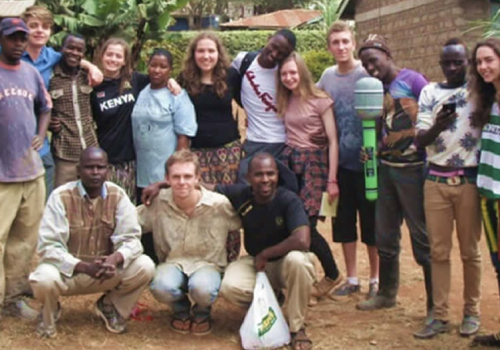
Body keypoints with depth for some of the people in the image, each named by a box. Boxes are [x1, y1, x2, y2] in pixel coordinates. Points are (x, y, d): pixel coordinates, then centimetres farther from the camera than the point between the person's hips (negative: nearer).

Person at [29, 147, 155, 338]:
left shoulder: (118, 195, -8)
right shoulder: (61, 197, -17)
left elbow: (131, 239, -11)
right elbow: (48, 246, -22)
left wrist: (116, 258, -35)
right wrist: (84, 267, -36)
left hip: (106, 271, 3)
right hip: (68, 270, -3)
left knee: (145, 267, -21)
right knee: (44, 279, -36)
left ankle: (110, 306, 10)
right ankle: (50, 312, 4)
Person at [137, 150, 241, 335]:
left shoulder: (220, 204, -14)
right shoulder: (158, 203, -9)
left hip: (207, 264, -1)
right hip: (172, 263, 1)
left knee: (202, 289, -38)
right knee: (161, 287, -35)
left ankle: (202, 313, 6)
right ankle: (181, 310, 7)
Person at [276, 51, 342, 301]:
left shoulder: (320, 101, -3)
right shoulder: (284, 102, 13)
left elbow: (332, 141, -6)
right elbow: (285, 134, 13)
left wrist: (332, 180, -10)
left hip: (313, 163, -4)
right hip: (289, 161, 4)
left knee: (306, 226, -7)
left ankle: (332, 275, 15)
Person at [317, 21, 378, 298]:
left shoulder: (368, 74, -8)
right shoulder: (327, 76, 5)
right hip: (340, 161, 4)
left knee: (371, 222, 5)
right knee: (343, 222, 10)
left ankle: (375, 279, 19)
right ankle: (352, 278, 23)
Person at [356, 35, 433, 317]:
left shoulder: (412, 80, -7)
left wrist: (431, 161, -18)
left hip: (412, 169, -7)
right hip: (386, 167, 7)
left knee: (422, 237, -2)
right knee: (385, 236, 14)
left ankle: (435, 305, 7)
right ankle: (387, 294, 29)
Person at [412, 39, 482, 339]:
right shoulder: (430, 92, 6)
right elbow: (420, 139, 1)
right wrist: (436, 127, -21)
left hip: (469, 180, -2)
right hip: (436, 180, 2)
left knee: (470, 250, 6)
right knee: (439, 251, 4)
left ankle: (472, 311, 17)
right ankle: (440, 316, 10)